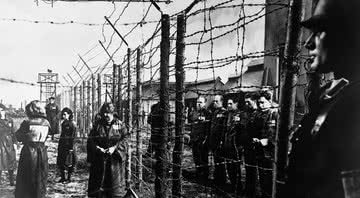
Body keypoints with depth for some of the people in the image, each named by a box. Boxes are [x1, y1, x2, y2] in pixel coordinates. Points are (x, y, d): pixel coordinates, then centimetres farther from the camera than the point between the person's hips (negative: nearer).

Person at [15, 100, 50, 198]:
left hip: (28, 152, -4)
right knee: (40, 180, 17)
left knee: (24, 181, 10)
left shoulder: (27, 123, -15)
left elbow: (19, 137, -3)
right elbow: (44, 137, 4)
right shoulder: (46, 123, -4)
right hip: (42, 153, 4)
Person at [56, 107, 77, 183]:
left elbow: (73, 137, -12)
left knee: (68, 163, 0)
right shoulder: (63, 123, 12)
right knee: (60, 162, 7)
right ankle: (63, 177, 18)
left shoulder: (72, 124, -10)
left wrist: (71, 147, -16)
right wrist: (59, 144, 18)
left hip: (68, 145, -7)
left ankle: (69, 178, 11)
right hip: (61, 145, 7)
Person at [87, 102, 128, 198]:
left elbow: (125, 139, -5)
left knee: (115, 182, 0)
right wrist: (97, 148, -14)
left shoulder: (120, 125, 2)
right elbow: (90, 140, 4)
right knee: (98, 180, 6)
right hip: (99, 159, 2)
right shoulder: (97, 125, 8)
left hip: (115, 159, -2)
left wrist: (115, 148, -18)